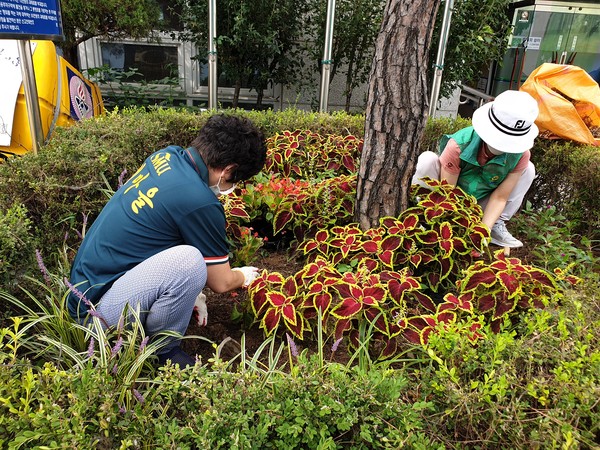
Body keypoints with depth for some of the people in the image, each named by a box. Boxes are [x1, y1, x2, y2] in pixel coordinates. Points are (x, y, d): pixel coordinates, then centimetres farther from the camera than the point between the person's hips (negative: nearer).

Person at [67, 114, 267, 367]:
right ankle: (163, 354, -2)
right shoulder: (200, 201, -24)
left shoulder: (166, 156, -1)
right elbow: (221, 283, -11)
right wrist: (245, 277, 14)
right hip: (97, 312, -9)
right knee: (189, 262, -28)